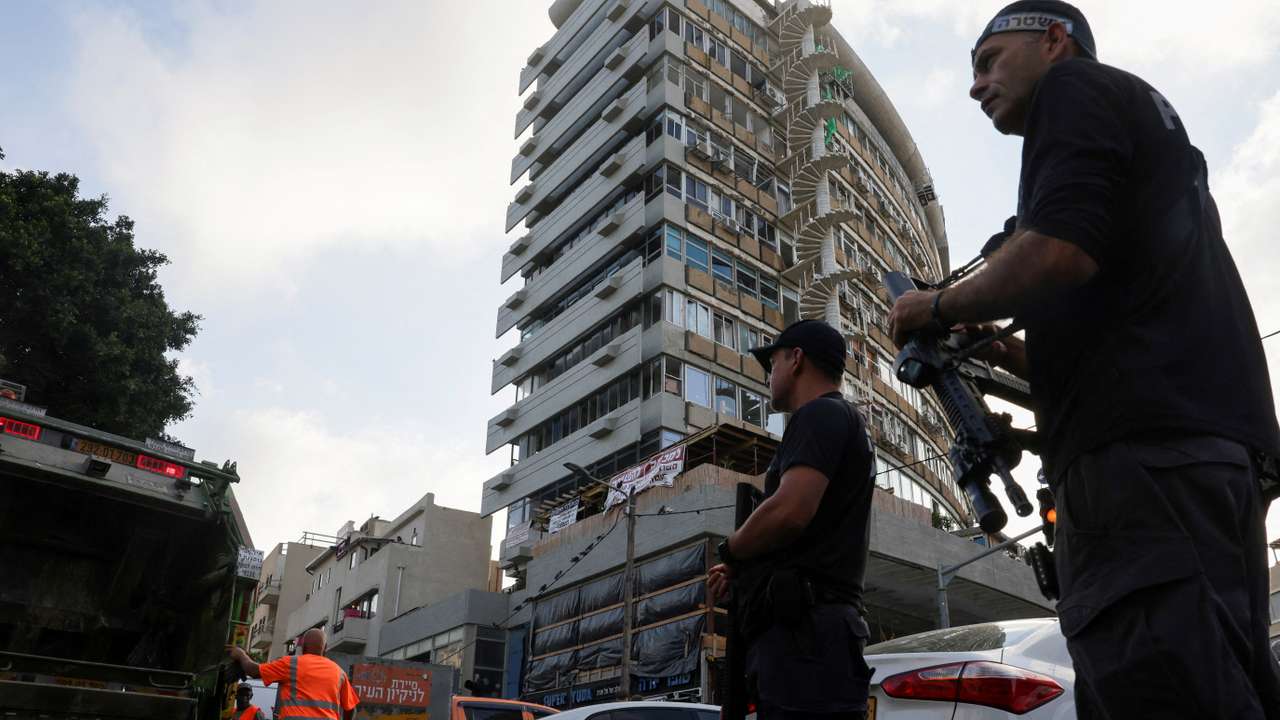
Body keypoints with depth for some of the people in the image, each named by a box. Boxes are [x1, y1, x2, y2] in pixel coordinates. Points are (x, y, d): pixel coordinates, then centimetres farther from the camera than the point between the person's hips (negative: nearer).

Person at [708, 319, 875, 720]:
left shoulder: (821, 413, -3)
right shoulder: (845, 427, 28)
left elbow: (789, 512, -20)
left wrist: (731, 553, -2)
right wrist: (741, 572, 19)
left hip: (804, 629, -10)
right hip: (803, 630, 10)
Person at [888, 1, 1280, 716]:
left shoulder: (1074, 86, 6)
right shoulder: (1146, 112, 33)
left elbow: (1062, 248, -14)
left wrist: (940, 307, 2)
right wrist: (1029, 361, 24)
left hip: (1143, 445, -10)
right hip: (1209, 436, 10)